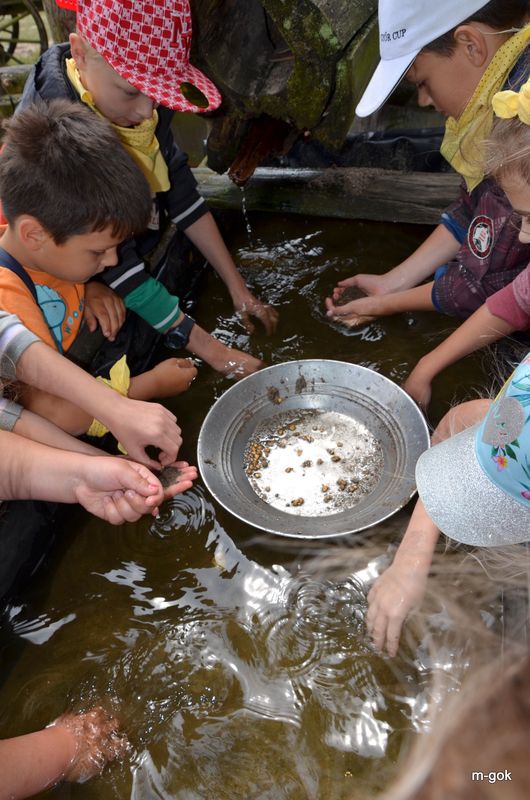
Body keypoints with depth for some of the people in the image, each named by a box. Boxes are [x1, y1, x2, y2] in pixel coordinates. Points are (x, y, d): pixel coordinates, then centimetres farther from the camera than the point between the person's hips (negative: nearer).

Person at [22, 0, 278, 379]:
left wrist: (239, 290, -7)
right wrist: (210, 349, -29)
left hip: (145, 252, 7)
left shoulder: (144, 100, -14)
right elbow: (112, 262, -32)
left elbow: (182, 195, -7)